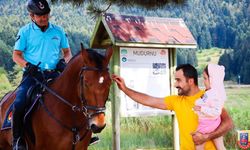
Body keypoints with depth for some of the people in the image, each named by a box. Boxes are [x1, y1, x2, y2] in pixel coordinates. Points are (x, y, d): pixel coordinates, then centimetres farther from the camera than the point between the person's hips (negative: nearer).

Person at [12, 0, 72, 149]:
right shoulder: (25, 31, 4)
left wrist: (64, 61, -3)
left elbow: (67, 52, 19)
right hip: (32, 75, -2)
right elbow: (16, 55, 6)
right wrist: (28, 65, -13)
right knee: (19, 103, -24)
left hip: (53, 74, 2)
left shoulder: (58, 31, 11)